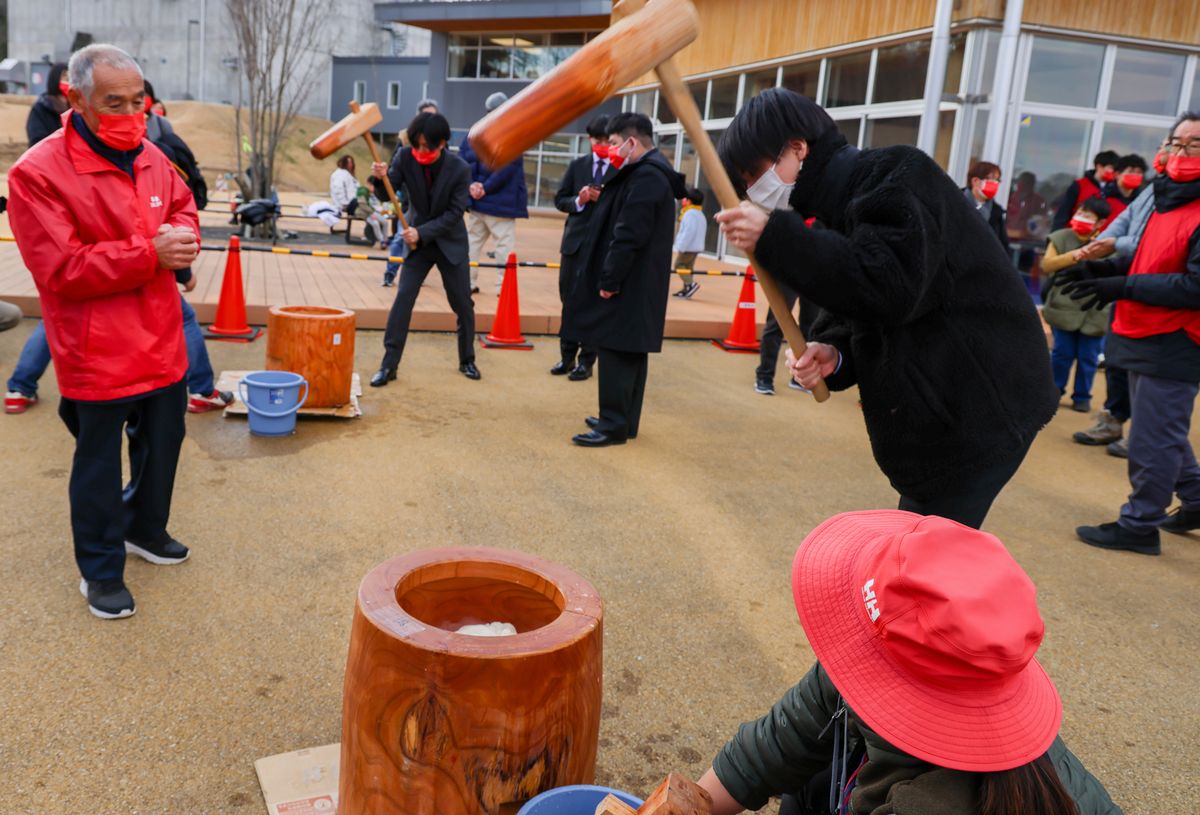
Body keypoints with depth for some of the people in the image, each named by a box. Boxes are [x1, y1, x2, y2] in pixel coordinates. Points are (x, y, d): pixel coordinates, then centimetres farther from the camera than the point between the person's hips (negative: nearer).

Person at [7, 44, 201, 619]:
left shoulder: (150, 157, 4)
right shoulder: (38, 172, -17)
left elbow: (182, 206, 18)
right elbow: (61, 269, -21)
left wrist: (183, 237, -7)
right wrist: (150, 252, -25)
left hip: (162, 342, 7)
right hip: (96, 352, -6)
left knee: (162, 445, 21)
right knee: (99, 464, 8)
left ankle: (145, 530, 44)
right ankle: (100, 570, 25)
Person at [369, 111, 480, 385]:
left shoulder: (460, 169, -18)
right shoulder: (405, 157, -12)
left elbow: (454, 213, -17)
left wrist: (422, 232, -26)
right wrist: (382, 177, -32)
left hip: (451, 243, -1)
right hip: (417, 241, 1)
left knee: (463, 304, 6)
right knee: (403, 299, -9)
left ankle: (467, 360, 26)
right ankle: (389, 364, -4)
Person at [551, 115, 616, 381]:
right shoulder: (578, 165, 7)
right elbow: (560, 200, 9)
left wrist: (604, 200, -19)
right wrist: (578, 201, -10)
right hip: (575, 241, 4)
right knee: (569, 300, 10)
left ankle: (586, 361, 11)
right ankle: (567, 356, 21)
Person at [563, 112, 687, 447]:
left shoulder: (645, 177, -18)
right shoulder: (649, 173, 16)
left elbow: (629, 236, -23)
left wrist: (609, 279, -19)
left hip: (628, 285, -10)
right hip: (635, 284, 10)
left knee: (616, 353, -5)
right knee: (629, 354, 14)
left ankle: (614, 426, 1)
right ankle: (623, 420, 23)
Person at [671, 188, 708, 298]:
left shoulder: (690, 213, -16)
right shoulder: (700, 214, 18)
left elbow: (688, 232, -24)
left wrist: (681, 247, -23)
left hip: (688, 247, -10)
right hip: (695, 247, 10)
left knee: (679, 265, -6)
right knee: (688, 267, 11)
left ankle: (690, 285, -15)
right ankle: (686, 290, 11)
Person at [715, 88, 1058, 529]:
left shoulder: (895, 176, -13)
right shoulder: (848, 199, 15)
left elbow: (892, 288, -29)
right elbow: (855, 317, 15)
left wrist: (777, 238, -27)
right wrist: (833, 354, -8)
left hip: (980, 413, -9)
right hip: (950, 411, 10)